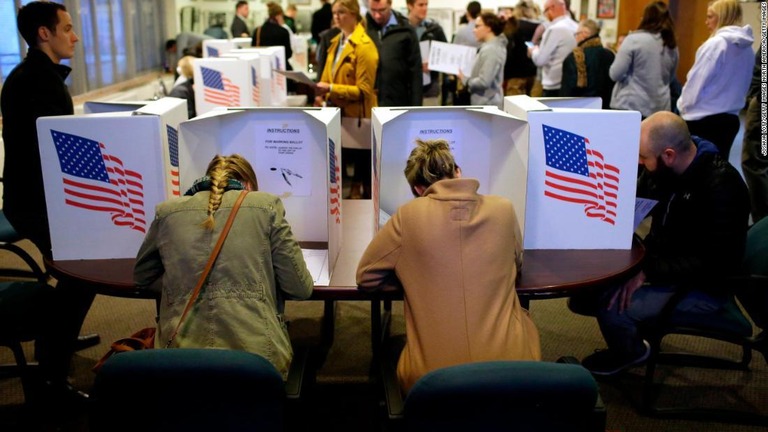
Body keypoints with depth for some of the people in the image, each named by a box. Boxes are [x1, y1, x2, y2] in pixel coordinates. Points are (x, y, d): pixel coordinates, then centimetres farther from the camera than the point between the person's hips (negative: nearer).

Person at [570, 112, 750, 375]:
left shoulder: (721, 186, -26)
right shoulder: (659, 169, -5)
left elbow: (712, 261, -29)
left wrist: (647, 272, -30)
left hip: (701, 284, -7)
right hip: (659, 262, 7)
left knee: (612, 306, -25)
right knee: (582, 291, -7)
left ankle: (630, 352, 9)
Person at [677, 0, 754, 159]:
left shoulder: (716, 43, -14)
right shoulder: (747, 48, 7)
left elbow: (697, 81, -12)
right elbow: (742, 86, 14)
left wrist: (683, 106, 3)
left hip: (703, 119, -7)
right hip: (730, 119, 7)